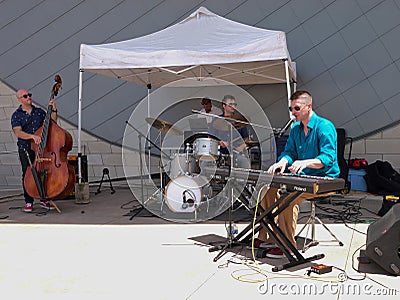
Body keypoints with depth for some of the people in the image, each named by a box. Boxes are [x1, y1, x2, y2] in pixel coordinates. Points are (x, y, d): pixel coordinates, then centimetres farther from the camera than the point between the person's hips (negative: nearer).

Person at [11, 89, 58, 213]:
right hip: (25, 148, -2)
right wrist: (33, 136, -27)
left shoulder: (39, 111, 14)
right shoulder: (16, 115, 3)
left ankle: (43, 200, 12)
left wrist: (54, 110, -2)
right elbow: (18, 133, -12)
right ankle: (28, 202, 6)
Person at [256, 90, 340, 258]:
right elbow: (289, 151, 11)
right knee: (267, 189, -7)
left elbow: (328, 158, -21)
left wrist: (306, 163, -38)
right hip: (302, 177, 8)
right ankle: (267, 236, 2)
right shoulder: (295, 128, 12)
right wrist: (283, 162, -14)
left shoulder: (325, 126, -13)